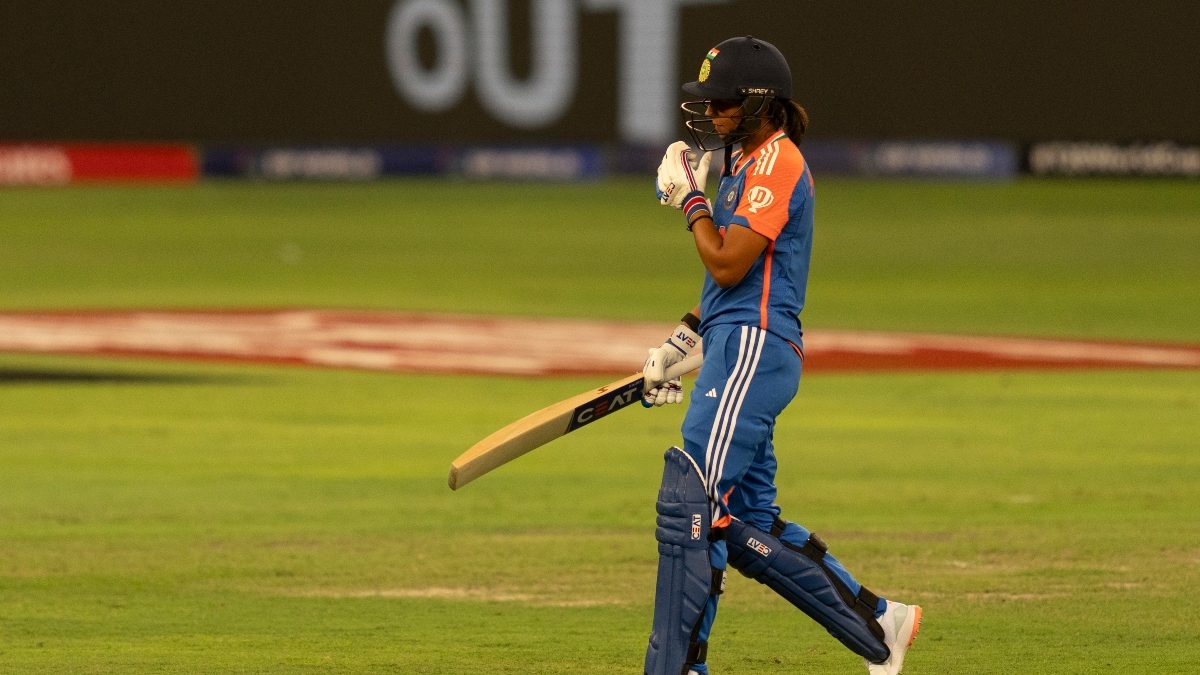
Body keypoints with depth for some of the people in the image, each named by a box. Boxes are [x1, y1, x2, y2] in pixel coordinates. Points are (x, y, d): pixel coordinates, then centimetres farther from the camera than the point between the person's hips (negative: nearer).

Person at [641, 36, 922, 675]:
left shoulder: (775, 162, -12)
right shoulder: (747, 161, 19)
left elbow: (727, 264, -18)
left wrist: (689, 197, -6)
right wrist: (679, 344, 22)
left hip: (754, 350, -10)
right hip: (738, 349, 10)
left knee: (690, 507, -13)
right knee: (748, 526, 12)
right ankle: (878, 623, 19)